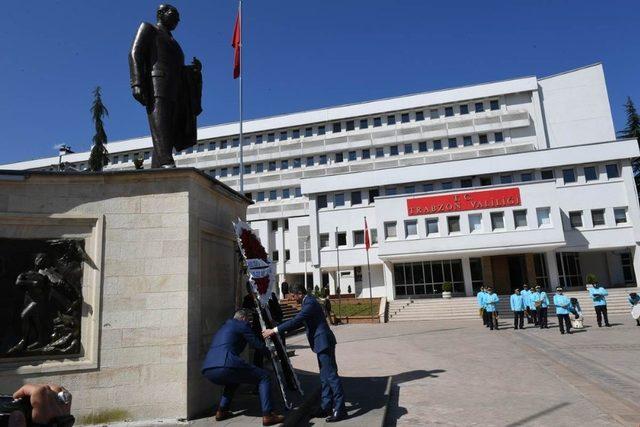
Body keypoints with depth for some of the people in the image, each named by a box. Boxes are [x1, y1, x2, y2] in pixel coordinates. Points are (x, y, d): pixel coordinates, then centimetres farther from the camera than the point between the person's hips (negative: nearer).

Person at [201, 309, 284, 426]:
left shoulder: (224, 326, 31)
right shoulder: (242, 324, 9)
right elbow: (257, 345, 8)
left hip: (207, 370, 8)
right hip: (225, 367, -8)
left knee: (233, 379, 38)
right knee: (264, 377, 6)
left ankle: (221, 411, 29)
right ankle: (267, 415, -2)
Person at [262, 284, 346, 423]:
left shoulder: (310, 303, -18)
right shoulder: (308, 302, 15)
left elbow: (296, 320, -25)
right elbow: (299, 321, 22)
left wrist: (274, 330, -22)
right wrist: (280, 330, 18)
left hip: (324, 342, -11)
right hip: (322, 343, 11)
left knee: (331, 375, -7)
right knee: (325, 376, 14)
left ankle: (340, 409, -2)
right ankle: (327, 406, 22)